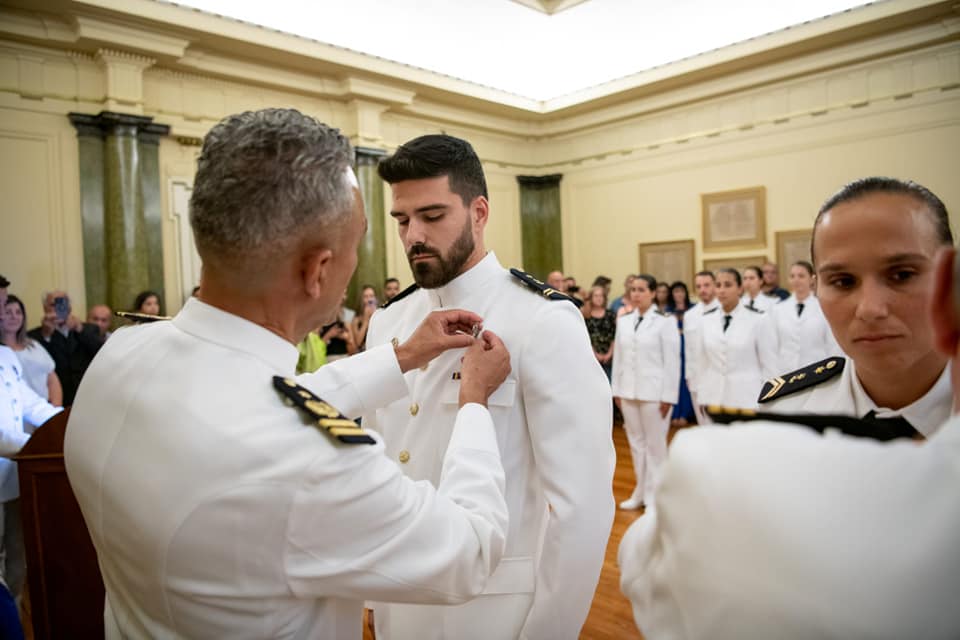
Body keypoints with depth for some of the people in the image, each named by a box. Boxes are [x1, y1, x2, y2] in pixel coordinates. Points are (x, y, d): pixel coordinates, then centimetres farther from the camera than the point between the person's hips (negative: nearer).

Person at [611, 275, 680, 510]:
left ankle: (654, 495, 15)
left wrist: (668, 396, -10)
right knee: (636, 443, 12)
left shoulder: (665, 321, -7)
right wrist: (617, 390, 8)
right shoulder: (623, 321, 8)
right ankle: (641, 490, 24)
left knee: (655, 444, 4)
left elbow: (672, 361, -8)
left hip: (654, 391, -5)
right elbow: (618, 357, 10)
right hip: (629, 390, 5)